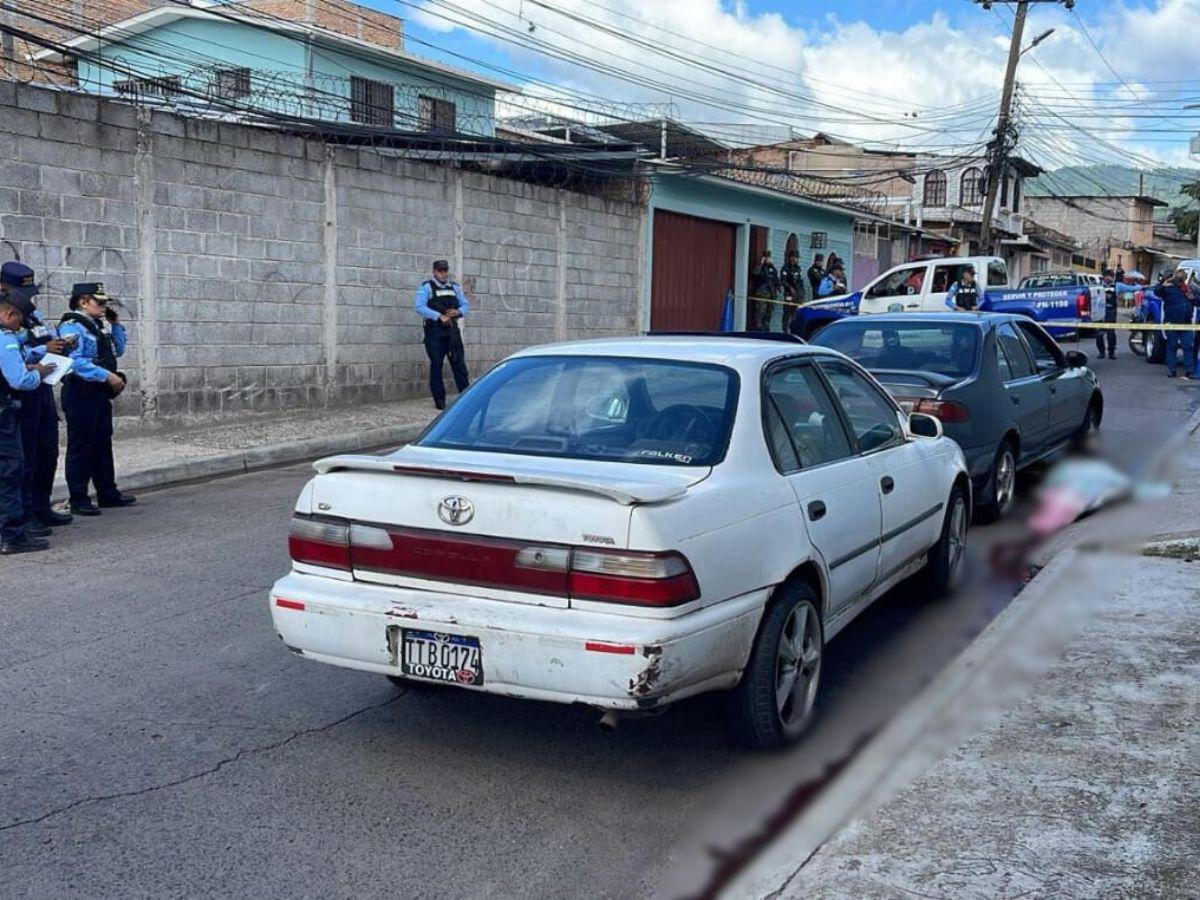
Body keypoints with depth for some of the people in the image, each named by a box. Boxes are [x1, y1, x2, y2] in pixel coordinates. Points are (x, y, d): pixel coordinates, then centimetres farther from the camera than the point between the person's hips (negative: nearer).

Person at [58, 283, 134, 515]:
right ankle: (78, 500, 5)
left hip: (100, 392, 9)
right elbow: (75, 361, -25)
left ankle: (107, 493, 24)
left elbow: (118, 351, 23)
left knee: (103, 444, 15)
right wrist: (107, 376, -26)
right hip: (81, 393, -9)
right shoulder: (72, 326, -13)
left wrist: (115, 325, 12)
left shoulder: (99, 325, 14)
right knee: (81, 446, -2)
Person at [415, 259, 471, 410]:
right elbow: (420, 307, -13)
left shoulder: (455, 287, 15)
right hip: (435, 332, -4)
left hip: (452, 330, 4)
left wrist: (458, 312, -7)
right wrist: (440, 316, -22)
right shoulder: (426, 287, -1)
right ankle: (439, 400, 5)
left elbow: (466, 305, 16)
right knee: (436, 365, 0)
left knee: (459, 364, 1)